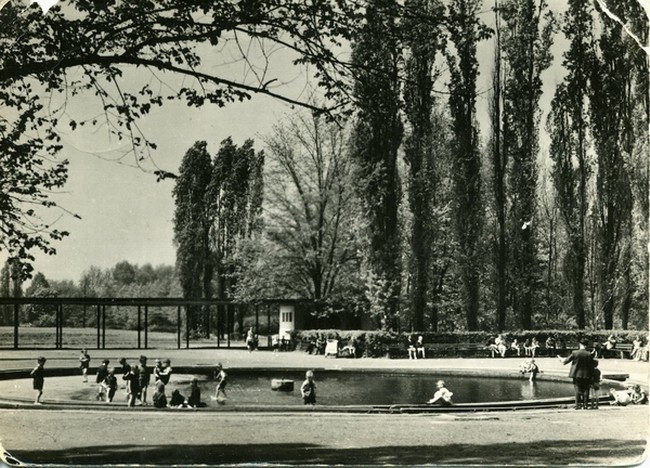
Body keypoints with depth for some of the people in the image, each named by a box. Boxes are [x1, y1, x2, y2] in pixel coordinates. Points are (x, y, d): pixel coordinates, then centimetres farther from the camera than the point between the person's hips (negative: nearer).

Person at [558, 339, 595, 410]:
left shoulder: (575, 353, -8)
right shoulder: (589, 355, -4)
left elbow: (566, 360, 1)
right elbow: (591, 367, 0)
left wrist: (561, 359, 22)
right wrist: (591, 376, 11)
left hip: (577, 375, 0)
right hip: (586, 375, 1)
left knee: (578, 390, 3)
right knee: (585, 391, 5)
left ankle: (578, 405, -2)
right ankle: (585, 405, 3)